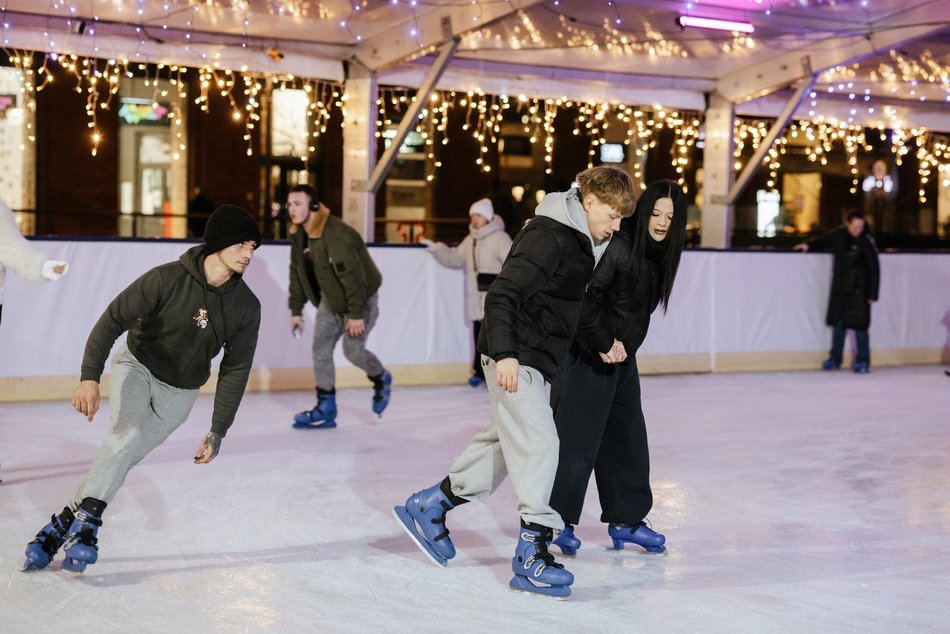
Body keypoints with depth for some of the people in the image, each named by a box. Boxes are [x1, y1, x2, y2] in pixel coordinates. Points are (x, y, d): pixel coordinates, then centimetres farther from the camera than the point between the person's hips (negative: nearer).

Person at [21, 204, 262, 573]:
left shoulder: (246, 307, -14)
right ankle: (85, 522, -18)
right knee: (127, 435, -26)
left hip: (179, 393, 2)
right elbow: (112, 321, -19)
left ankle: (62, 526, 0)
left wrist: (218, 431, -7)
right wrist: (90, 377, -29)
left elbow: (236, 370, -6)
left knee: (125, 456, -8)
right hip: (137, 366, -2)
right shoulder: (167, 279, -23)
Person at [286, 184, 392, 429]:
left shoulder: (336, 234, -31)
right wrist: (296, 310, 6)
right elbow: (297, 273, 7)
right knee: (320, 349, 0)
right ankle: (325, 410, 6)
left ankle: (381, 379, 25)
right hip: (330, 299, 8)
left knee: (353, 349, -7)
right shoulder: (298, 235, -3)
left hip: (361, 298, -8)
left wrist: (356, 314, -29)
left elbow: (353, 274, -31)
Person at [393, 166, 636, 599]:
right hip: (515, 358, -11)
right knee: (538, 444, -14)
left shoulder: (581, 242, 12)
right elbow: (502, 295, -23)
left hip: (536, 359, 11)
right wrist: (505, 353, -30)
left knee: (506, 441, 17)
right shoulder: (547, 237, -19)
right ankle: (532, 554, -13)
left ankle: (430, 506, 30)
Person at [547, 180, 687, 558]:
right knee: (578, 438, -3)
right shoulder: (619, 246, -21)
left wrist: (623, 343, 4)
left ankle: (625, 519, 25)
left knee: (628, 437, 13)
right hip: (587, 356, -9)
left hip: (621, 357, 9)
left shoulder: (661, 255, 5)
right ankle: (558, 521, 8)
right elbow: (585, 297, -25)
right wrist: (603, 344, -18)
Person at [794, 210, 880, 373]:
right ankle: (835, 358, 23)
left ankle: (862, 361, 7)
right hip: (839, 289, 5)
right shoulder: (838, 235, -1)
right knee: (838, 323, 11)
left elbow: (874, 269, -10)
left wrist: (873, 293, -11)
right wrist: (809, 245, 5)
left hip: (858, 291, -5)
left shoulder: (866, 242, -12)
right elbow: (823, 241, 22)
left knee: (859, 326, -4)